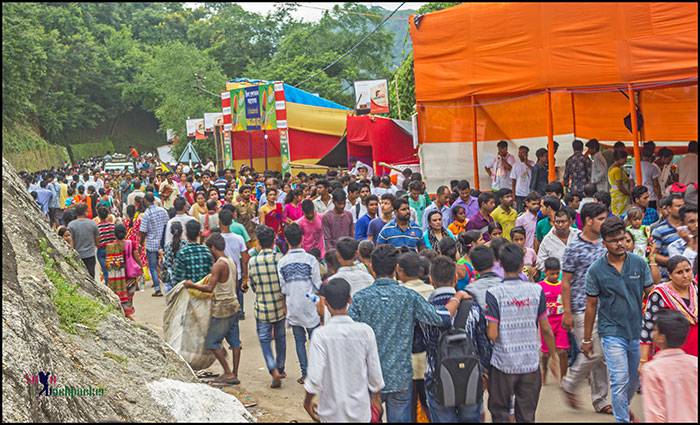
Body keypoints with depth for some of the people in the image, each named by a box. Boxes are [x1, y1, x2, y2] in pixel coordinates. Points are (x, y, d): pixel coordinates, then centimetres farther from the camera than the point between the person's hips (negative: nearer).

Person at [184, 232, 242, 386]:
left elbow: (209, 288, -24)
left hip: (222, 308, -9)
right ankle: (234, 375, 15)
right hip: (233, 305, 9)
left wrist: (192, 285, -12)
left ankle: (228, 374, -1)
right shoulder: (231, 262, 8)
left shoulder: (218, 265, -18)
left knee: (211, 343, -1)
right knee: (234, 341, 10)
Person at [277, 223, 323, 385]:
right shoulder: (311, 259, -10)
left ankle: (305, 373, 13)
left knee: (299, 341, 11)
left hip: (293, 308, 2)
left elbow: (282, 288, 0)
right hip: (310, 306, -2)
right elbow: (318, 285, -7)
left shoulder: (282, 262, -4)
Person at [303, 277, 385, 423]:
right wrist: (376, 397, 13)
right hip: (360, 411, 2)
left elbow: (315, 377, -16)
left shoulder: (321, 335, -17)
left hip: (332, 412, -2)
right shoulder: (365, 331, -10)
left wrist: (308, 401, 2)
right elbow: (375, 372, -4)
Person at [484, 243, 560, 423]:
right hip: (531, 362, 3)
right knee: (527, 415, 12)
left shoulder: (494, 293, -11)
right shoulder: (536, 290, -2)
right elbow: (546, 329, 2)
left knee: (499, 413, 12)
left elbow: (492, 334, -15)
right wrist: (554, 356, 16)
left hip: (503, 362, -2)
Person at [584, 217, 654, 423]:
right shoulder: (596, 270, -6)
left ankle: (624, 407, 44)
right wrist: (586, 339, 3)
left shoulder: (639, 263, -2)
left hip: (638, 330, 3)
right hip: (612, 331, -3)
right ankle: (622, 419, 4)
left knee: (635, 378, 18)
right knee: (620, 380, -9)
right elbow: (591, 306, 0)